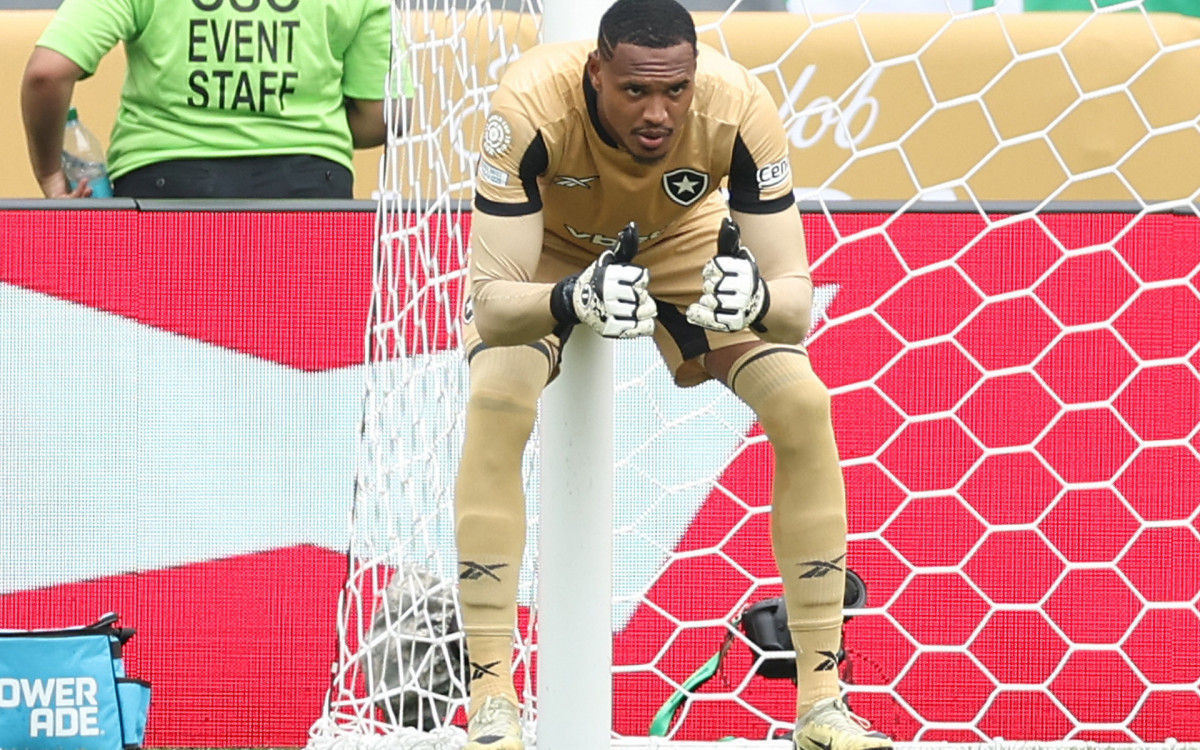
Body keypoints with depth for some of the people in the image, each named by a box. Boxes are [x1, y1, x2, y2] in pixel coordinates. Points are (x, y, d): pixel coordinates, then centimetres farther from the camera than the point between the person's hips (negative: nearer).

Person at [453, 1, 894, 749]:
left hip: (685, 242, 2)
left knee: (804, 406, -17)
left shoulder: (740, 107, -35)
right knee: (496, 404, -29)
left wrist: (758, 301, -55)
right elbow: (491, 303, -40)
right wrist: (572, 300, -61)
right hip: (549, 251, -2)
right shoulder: (532, 106, -40)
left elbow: (798, 304, -32)